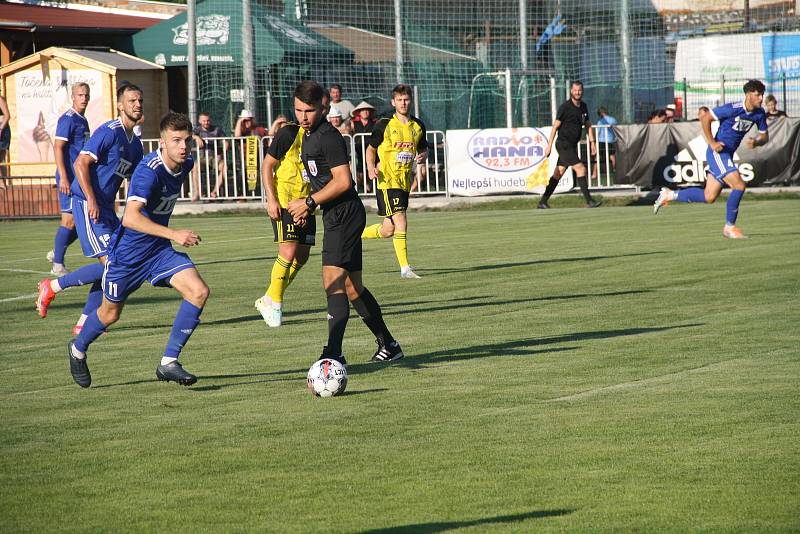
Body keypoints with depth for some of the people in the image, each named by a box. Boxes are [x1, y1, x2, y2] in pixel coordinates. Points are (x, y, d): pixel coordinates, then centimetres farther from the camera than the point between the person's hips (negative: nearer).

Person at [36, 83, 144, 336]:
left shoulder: (135, 143, 15)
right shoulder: (108, 132, -13)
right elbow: (81, 164, -18)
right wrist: (91, 200, -24)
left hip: (106, 207, 9)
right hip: (87, 204, -9)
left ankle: (85, 321, 8)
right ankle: (52, 287, 0)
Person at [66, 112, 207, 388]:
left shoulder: (185, 164, -4)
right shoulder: (149, 170, -29)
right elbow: (131, 218, -41)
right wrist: (173, 234, -46)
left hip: (159, 250, 6)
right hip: (128, 250, -6)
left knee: (198, 291, -16)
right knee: (110, 313, 13)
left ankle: (168, 363, -8)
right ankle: (78, 350, 45)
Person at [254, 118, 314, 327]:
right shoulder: (289, 133, -11)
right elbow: (267, 165, -7)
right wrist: (271, 199, -15)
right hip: (284, 203, -7)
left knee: (301, 257, 5)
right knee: (288, 252, -17)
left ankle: (268, 301, 18)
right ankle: (274, 303, -2)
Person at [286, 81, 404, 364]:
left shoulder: (328, 137, -15)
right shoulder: (308, 136, 16)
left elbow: (342, 181, -20)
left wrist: (309, 203, -14)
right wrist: (307, 207, 14)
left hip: (345, 213, -10)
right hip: (336, 217, 10)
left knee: (333, 282, -17)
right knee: (352, 287, 14)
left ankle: (333, 353, -21)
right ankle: (388, 345, 23)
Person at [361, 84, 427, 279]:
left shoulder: (418, 126, 8)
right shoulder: (384, 125, -5)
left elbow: (423, 148, 22)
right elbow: (371, 148, 5)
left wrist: (422, 155, -2)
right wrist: (371, 167, -13)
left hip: (405, 182, 6)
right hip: (387, 180, -6)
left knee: (388, 230, 9)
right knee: (401, 222, -16)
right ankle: (405, 268, -11)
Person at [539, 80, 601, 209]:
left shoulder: (583, 107, 11)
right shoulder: (565, 107, -12)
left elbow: (588, 125, 21)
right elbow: (555, 126, -11)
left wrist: (592, 142, 12)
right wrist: (549, 146, -13)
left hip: (572, 145, 8)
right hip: (564, 144, -8)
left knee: (558, 174, 10)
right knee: (580, 169, -15)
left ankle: (543, 202, 15)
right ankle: (589, 201, -14)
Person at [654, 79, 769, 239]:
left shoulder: (760, 114, 2)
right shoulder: (733, 109, -19)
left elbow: (764, 136, 13)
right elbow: (705, 119, -13)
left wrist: (756, 142, -11)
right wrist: (712, 143, -17)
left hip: (728, 155, 8)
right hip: (717, 153, -8)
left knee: (709, 197, 9)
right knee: (739, 185, -19)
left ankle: (669, 195, 23)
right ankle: (729, 227, -7)